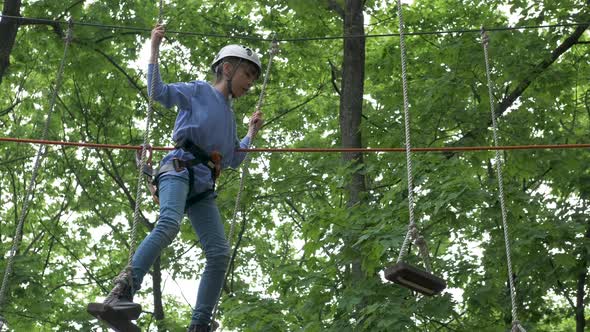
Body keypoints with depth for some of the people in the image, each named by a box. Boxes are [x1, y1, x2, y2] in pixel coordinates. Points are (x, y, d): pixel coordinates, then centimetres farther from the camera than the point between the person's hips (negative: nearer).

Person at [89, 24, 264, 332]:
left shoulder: (229, 116, 31)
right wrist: (154, 47, -1)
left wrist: (252, 132, 40)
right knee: (169, 223, -36)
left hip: (203, 186, 7)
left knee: (220, 253, -8)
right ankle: (121, 294, -44)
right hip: (179, 168, -7)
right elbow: (158, 90, -3)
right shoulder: (199, 91, 11)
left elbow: (232, 160, 38)